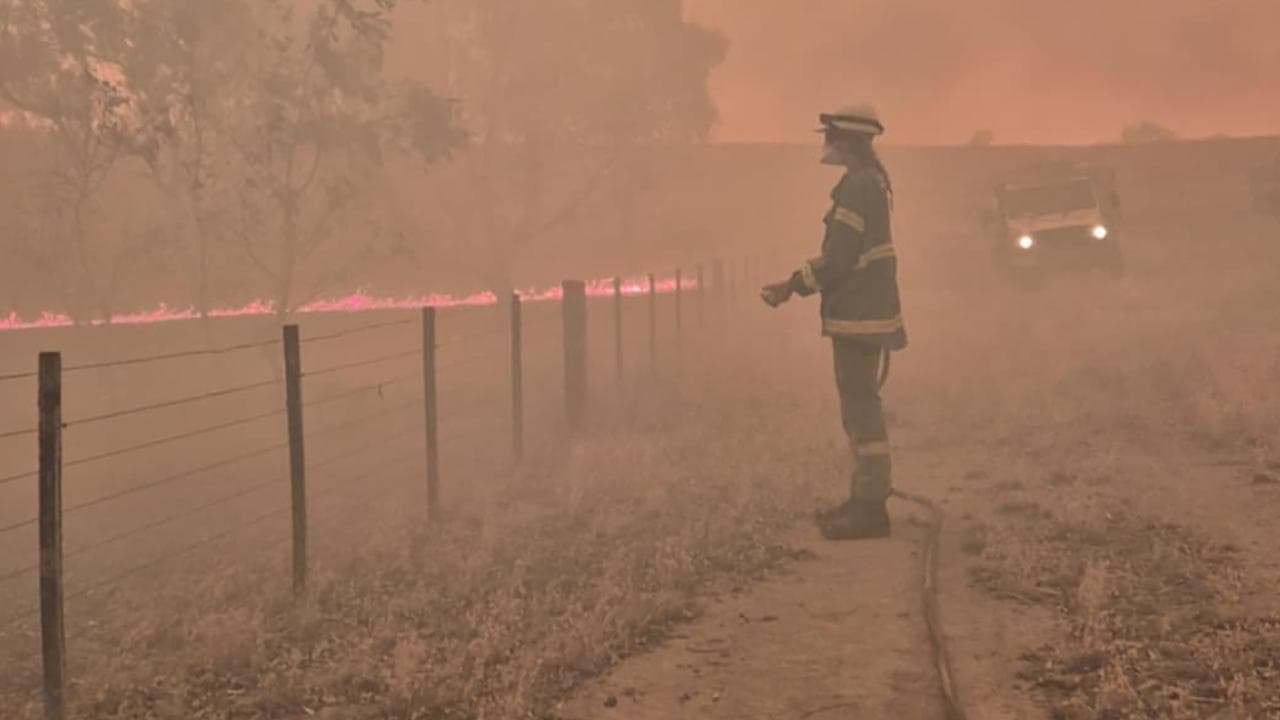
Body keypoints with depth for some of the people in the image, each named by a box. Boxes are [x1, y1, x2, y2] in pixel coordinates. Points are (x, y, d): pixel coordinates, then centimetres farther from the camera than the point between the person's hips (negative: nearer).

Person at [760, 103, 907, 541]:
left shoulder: (858, 188, -18)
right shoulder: (872, 182, 14)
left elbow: (838, 260, -22)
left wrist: (792, 286, -11)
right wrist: (798, 281, 18)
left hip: (858, 316, -11)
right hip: (867, 311, 11)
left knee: (860, 409, -6)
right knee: (859, 409, 17)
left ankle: (870, 508, -2)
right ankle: (865, 499, 25)